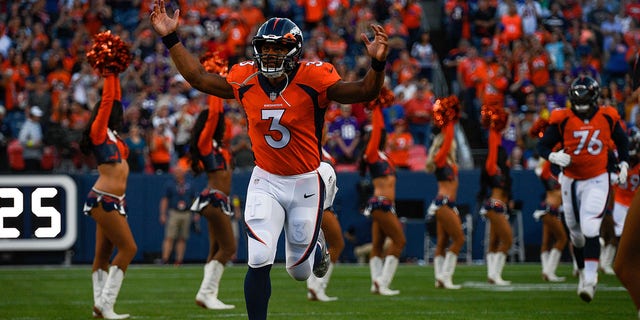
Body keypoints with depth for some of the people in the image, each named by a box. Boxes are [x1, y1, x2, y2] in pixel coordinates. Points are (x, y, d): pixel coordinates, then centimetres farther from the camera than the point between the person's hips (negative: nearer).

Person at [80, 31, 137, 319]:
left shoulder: (112, 136, 15)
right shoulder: (98, 132, -6)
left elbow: (116, 100, 21)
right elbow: (108, 100, -9)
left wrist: (115, 73, 19)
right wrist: (108, 72, -2)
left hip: (113, 200, 9)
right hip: (103, 199, -9)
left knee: (104, 254, 7)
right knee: (128, 248, -11)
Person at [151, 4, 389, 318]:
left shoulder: (313, 78, -17)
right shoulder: (245, 79, -7)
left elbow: (363, 92, -23)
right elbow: (199, 78, 5)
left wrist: (377, 63, -42)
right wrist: (171, 39, 1)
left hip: (305, 184, -1)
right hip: (265, 183, 1)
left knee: (300, 271, 14)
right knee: (259, 262, -15)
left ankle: (315, 245, 50)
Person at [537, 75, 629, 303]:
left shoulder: (607, 117, -5)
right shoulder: (563, 119, -9)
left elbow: (621, 140, 14)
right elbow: (542, 146, -6)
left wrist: (623, 165, 7)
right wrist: (553, 156, -26)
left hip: (597, 180, -2)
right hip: (571, 180, 2)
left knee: (590, 229, -19)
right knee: (576, 233, 14)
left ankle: (590, 280, -19)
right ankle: (583, 272, 38)